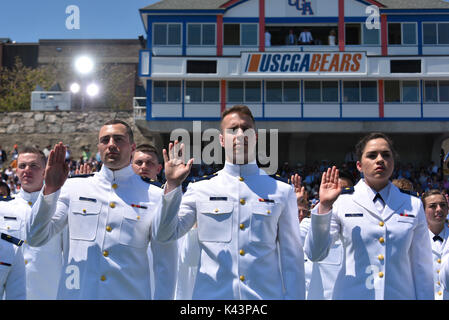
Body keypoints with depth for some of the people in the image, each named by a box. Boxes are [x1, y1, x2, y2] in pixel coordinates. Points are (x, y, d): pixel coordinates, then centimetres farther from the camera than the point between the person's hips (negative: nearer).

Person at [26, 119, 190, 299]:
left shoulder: (154, 196, -1)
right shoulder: (74, 188, 5)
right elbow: (35, 238, 0)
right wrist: (50, 189, -11)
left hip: (131, 294, -1)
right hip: (75, 294, 1)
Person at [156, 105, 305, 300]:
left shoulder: (282, 191, 5)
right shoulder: (200, 189, 5)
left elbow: (292, 257, 4)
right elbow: (166, 234, -2)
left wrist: (294, 296, -2)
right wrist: (172, 185, -11)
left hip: (268, 294, 0)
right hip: (211, 294, 0)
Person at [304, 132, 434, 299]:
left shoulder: (413, 205, 4)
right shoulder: (342, 202, -2)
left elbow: (422, 266, 5)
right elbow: (315, 254, -9)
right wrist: (324, 206, -17)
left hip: (401, 294, 2)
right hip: (352, 294, -1)